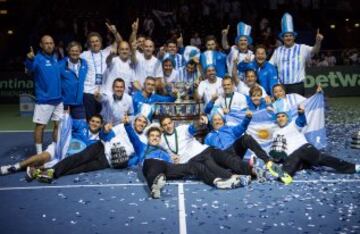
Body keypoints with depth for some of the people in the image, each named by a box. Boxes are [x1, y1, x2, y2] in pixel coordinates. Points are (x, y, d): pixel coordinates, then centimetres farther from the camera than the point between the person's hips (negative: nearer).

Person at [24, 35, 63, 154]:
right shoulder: (38, 58, -11)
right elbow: (30, 68, -34)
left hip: (58, 99, 6)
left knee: (59, 125, 12)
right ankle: (39, 153, 13)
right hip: (44, 100, -6)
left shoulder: (56, 58, 9)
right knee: (40, 126, 2)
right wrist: (29, 59, -54)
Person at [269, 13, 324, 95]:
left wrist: (318, 41, -33)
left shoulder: (302, 48, 4)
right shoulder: (278, 50, 13)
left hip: (297, 86, -2)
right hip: (282, 86, 3)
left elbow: (314, 50, -13)